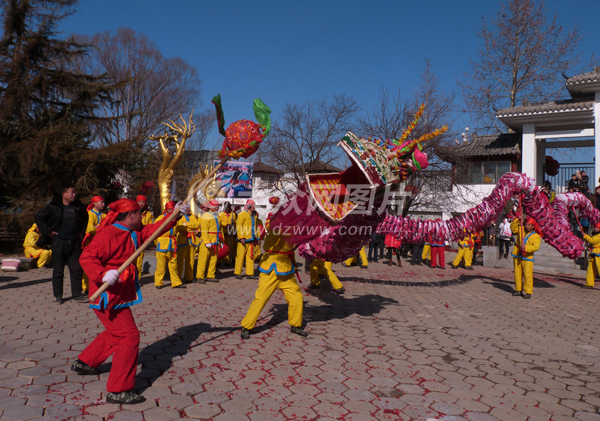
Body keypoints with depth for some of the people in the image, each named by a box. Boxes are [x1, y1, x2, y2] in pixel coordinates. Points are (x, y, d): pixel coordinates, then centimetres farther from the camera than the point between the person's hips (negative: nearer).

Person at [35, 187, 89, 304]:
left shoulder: (79, 207, 9)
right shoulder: (53, 207, -3)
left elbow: (85, 219, 27)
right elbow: (38, 217, 0)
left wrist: (81, 232, 16)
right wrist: (48, 231, -5)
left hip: (75, 242, 3)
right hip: (59, 242, -3)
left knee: (77, 269, 2)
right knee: (58, 270, 4)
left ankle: (77, 294, 10)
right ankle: (57, 295, 16)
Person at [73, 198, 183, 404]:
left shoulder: (134, 233, 7)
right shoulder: (108, 234, -19)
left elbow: (152, 230, 14)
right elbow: (87, 257, -25)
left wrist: (174, 215, 7)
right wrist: (103, 274, -40)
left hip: (121, 294, 10)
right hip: (109, 296, -10)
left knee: (116, 333, 25)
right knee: (129, 336, -9)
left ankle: (85, 362, 44)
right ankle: (118, 391, -1)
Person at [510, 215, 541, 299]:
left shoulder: (536, 236, 0)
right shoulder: (520, 230, 10)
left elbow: (535, 247, -12)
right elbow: (512, 227, 7)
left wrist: (526, 248, -27)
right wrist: (518, 220, -5)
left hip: (527, 258, -4)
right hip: (517, 255, 4)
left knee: (527, 275, -8)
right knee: (517, 273, 8)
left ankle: (528, 292, -2)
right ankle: (518, 290, 17)